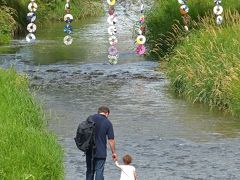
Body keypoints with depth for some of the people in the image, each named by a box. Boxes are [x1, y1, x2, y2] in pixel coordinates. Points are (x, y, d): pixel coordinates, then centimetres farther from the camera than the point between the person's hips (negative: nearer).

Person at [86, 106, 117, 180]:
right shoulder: (108, 123, -7)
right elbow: (111, 140, -8)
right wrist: (113, 152, 1)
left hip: (89, 151, 4)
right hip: (101, 152, -3)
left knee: (90, 171, 15)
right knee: (99, 172, -2)